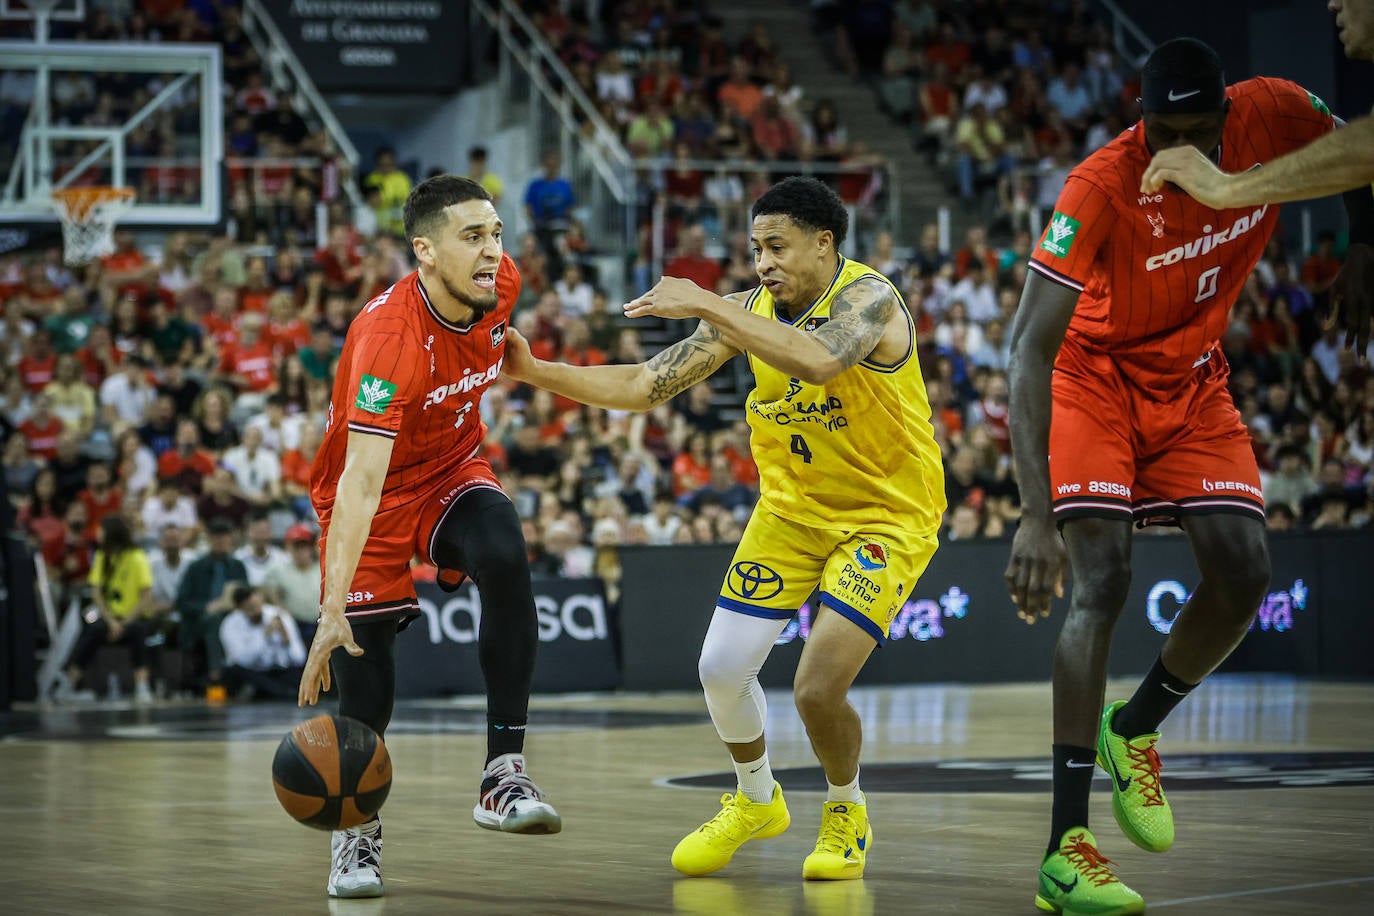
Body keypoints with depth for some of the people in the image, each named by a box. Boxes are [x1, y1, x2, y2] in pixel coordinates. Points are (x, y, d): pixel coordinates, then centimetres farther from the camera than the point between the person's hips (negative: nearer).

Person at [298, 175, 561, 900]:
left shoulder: (501, 284, -16)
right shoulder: (387, 336, -36)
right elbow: (360, 482, -42)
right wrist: (332, 612, -47)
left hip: (453, 470, 4)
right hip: (375, 488, -4)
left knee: (505, 562, -25)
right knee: (365, 649, -5)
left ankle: (505, 774, -23)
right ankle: (357, 828, 16)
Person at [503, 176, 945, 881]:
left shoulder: (868, 297, -23)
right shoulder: (747, 311, -5)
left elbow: (818, 361, -46)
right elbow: (643, 386, -3)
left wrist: (706, 306, -42)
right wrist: (536, 372, -14)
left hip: (886, 518, -6)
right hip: (792, 507, 6)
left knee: (818, 687, -17)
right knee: (721, 670, 2)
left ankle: (847, 815, 14)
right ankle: (756, 801, 32)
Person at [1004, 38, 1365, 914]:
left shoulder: (1274, 117, -21)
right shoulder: (1101, 187, -33)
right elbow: (1029, 352, -35)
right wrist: (1037, 513, -43)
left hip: (1193, 381, 5)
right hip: (1097, 376, -5)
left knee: (1244, 575, -7)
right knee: (1103, 579, -19)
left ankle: (1133, 730, 22)